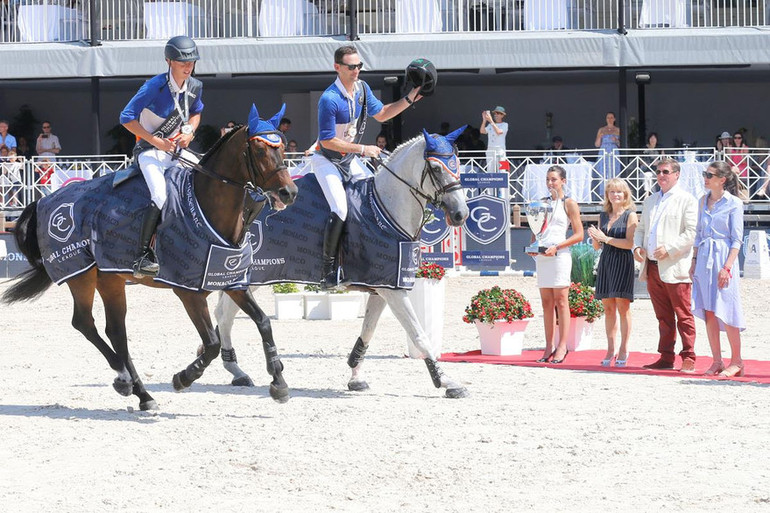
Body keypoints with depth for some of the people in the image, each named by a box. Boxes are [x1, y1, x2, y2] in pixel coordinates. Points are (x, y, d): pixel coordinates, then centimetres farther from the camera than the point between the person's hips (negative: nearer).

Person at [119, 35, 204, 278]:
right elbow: (127, 118, -16)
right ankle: (143, 256, -25)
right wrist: (156, 141, -19)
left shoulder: (195, 87, 2)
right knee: (160, 196, -28)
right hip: (150, 150, -7)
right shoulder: (155, 87, -18)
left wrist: (189, 132, 0)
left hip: (177, 149, 7)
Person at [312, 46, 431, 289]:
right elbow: (328, 141, -24)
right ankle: (328, 268, -13)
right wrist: (363, 149, -22)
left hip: (351, 160, 8)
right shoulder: (329, 100, -27)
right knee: (340, 210, -23)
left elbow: (381, 114, 14)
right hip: (327, 160, -8)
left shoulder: (362, 88, -1)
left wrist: (409, 99, 4)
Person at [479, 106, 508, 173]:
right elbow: (482, 131, 5)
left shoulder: (504, 125, 3)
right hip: (490, 150, 5)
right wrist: (484, 120, -4)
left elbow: (498, 132, -17)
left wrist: (491, 121, -20)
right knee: (490, 171, 0)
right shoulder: (491, 125, 19)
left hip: (500, 149, -5)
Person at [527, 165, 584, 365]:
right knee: (546, 303, 5)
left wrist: (556, 247, -15)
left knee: (560, 301, -6)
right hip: (541, 256, 6)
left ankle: (562, 346, -6)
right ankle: (549, 347, 6)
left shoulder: (569, 204, 0)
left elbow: (579, 235, -5)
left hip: (559, 256, -6)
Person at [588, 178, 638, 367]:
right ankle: (610, 350, 10)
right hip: (605, 261, 6)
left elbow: (630, 243, -12)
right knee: (608, 307, 6)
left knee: (622, 306, -6)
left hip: (623, 262, -6)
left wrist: (606, 238, -15)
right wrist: (594, 238, -3)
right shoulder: (603, 216, 15)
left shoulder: (630, 215, -2)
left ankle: (623, 350, -1)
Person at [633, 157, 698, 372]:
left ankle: (688, 359, 0)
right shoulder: (650, 200, 20)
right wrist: (638, 246, 4)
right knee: (663, 316, 10)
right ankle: (666, 357, 14)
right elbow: (641, 228, 25)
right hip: (652, 267, 7)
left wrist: (668, 250, -18)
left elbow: (691, 233, -11)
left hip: (675, 268, -7)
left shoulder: (686, 200, -2)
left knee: (683, 316, -3)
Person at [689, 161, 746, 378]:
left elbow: (737, 240, -8)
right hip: (704, 258, 6)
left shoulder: (733, 203, -5)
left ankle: (736, 362, 3)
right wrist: (694, 260, 10)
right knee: (708, 312, 3)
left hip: (723, 257, -6)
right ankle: (717, 361, 9)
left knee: (725, 311, -6)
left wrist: (727, 267, -16)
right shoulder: (703, 201, 12)